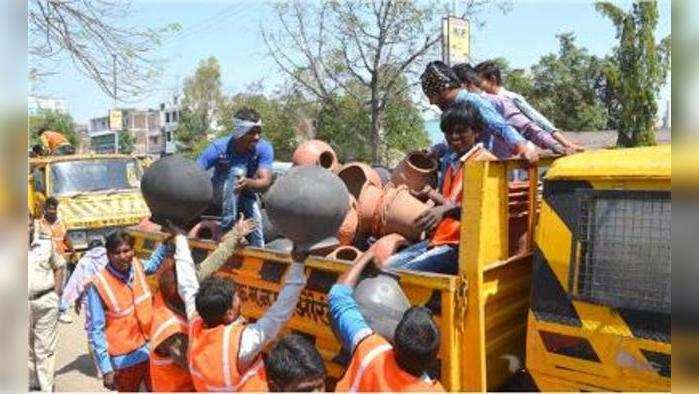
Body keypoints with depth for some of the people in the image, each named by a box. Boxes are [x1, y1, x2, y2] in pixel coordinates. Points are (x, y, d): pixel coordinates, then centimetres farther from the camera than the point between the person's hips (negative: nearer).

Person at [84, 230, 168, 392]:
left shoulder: (137, 266, -6)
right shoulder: (99, 284, -21)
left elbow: (154, 264, 21)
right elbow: (94, 331, -16)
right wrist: (106, 368, -16)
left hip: (152, 350, 5)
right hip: (125, 359, -5)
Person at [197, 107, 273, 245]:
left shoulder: (264, 148, -23)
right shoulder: (219, 148, -27)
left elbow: (265, 181, -33)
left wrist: (247, 183, -54)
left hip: (246, 194, 1)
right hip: (221, 192, -1)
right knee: (237, 171, -31)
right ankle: (227, 227, -27)